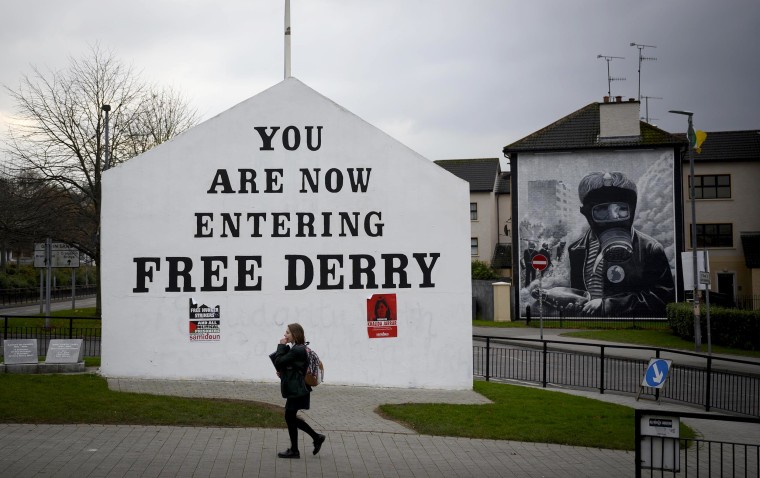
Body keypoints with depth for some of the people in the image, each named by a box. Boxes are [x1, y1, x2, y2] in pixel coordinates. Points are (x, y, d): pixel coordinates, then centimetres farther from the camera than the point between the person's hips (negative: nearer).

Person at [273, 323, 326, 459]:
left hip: (296, 391, -10)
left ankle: (294, 451, 13)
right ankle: (317, 437, 21)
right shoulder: (298, 349, 12)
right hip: (295, 389, 10)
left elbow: (278, 362, -21)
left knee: (290, 418, 1)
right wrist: (283, 373, 0)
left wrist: (281, 346, -12)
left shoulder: (296, 350, -20)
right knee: (291, 418, 16)